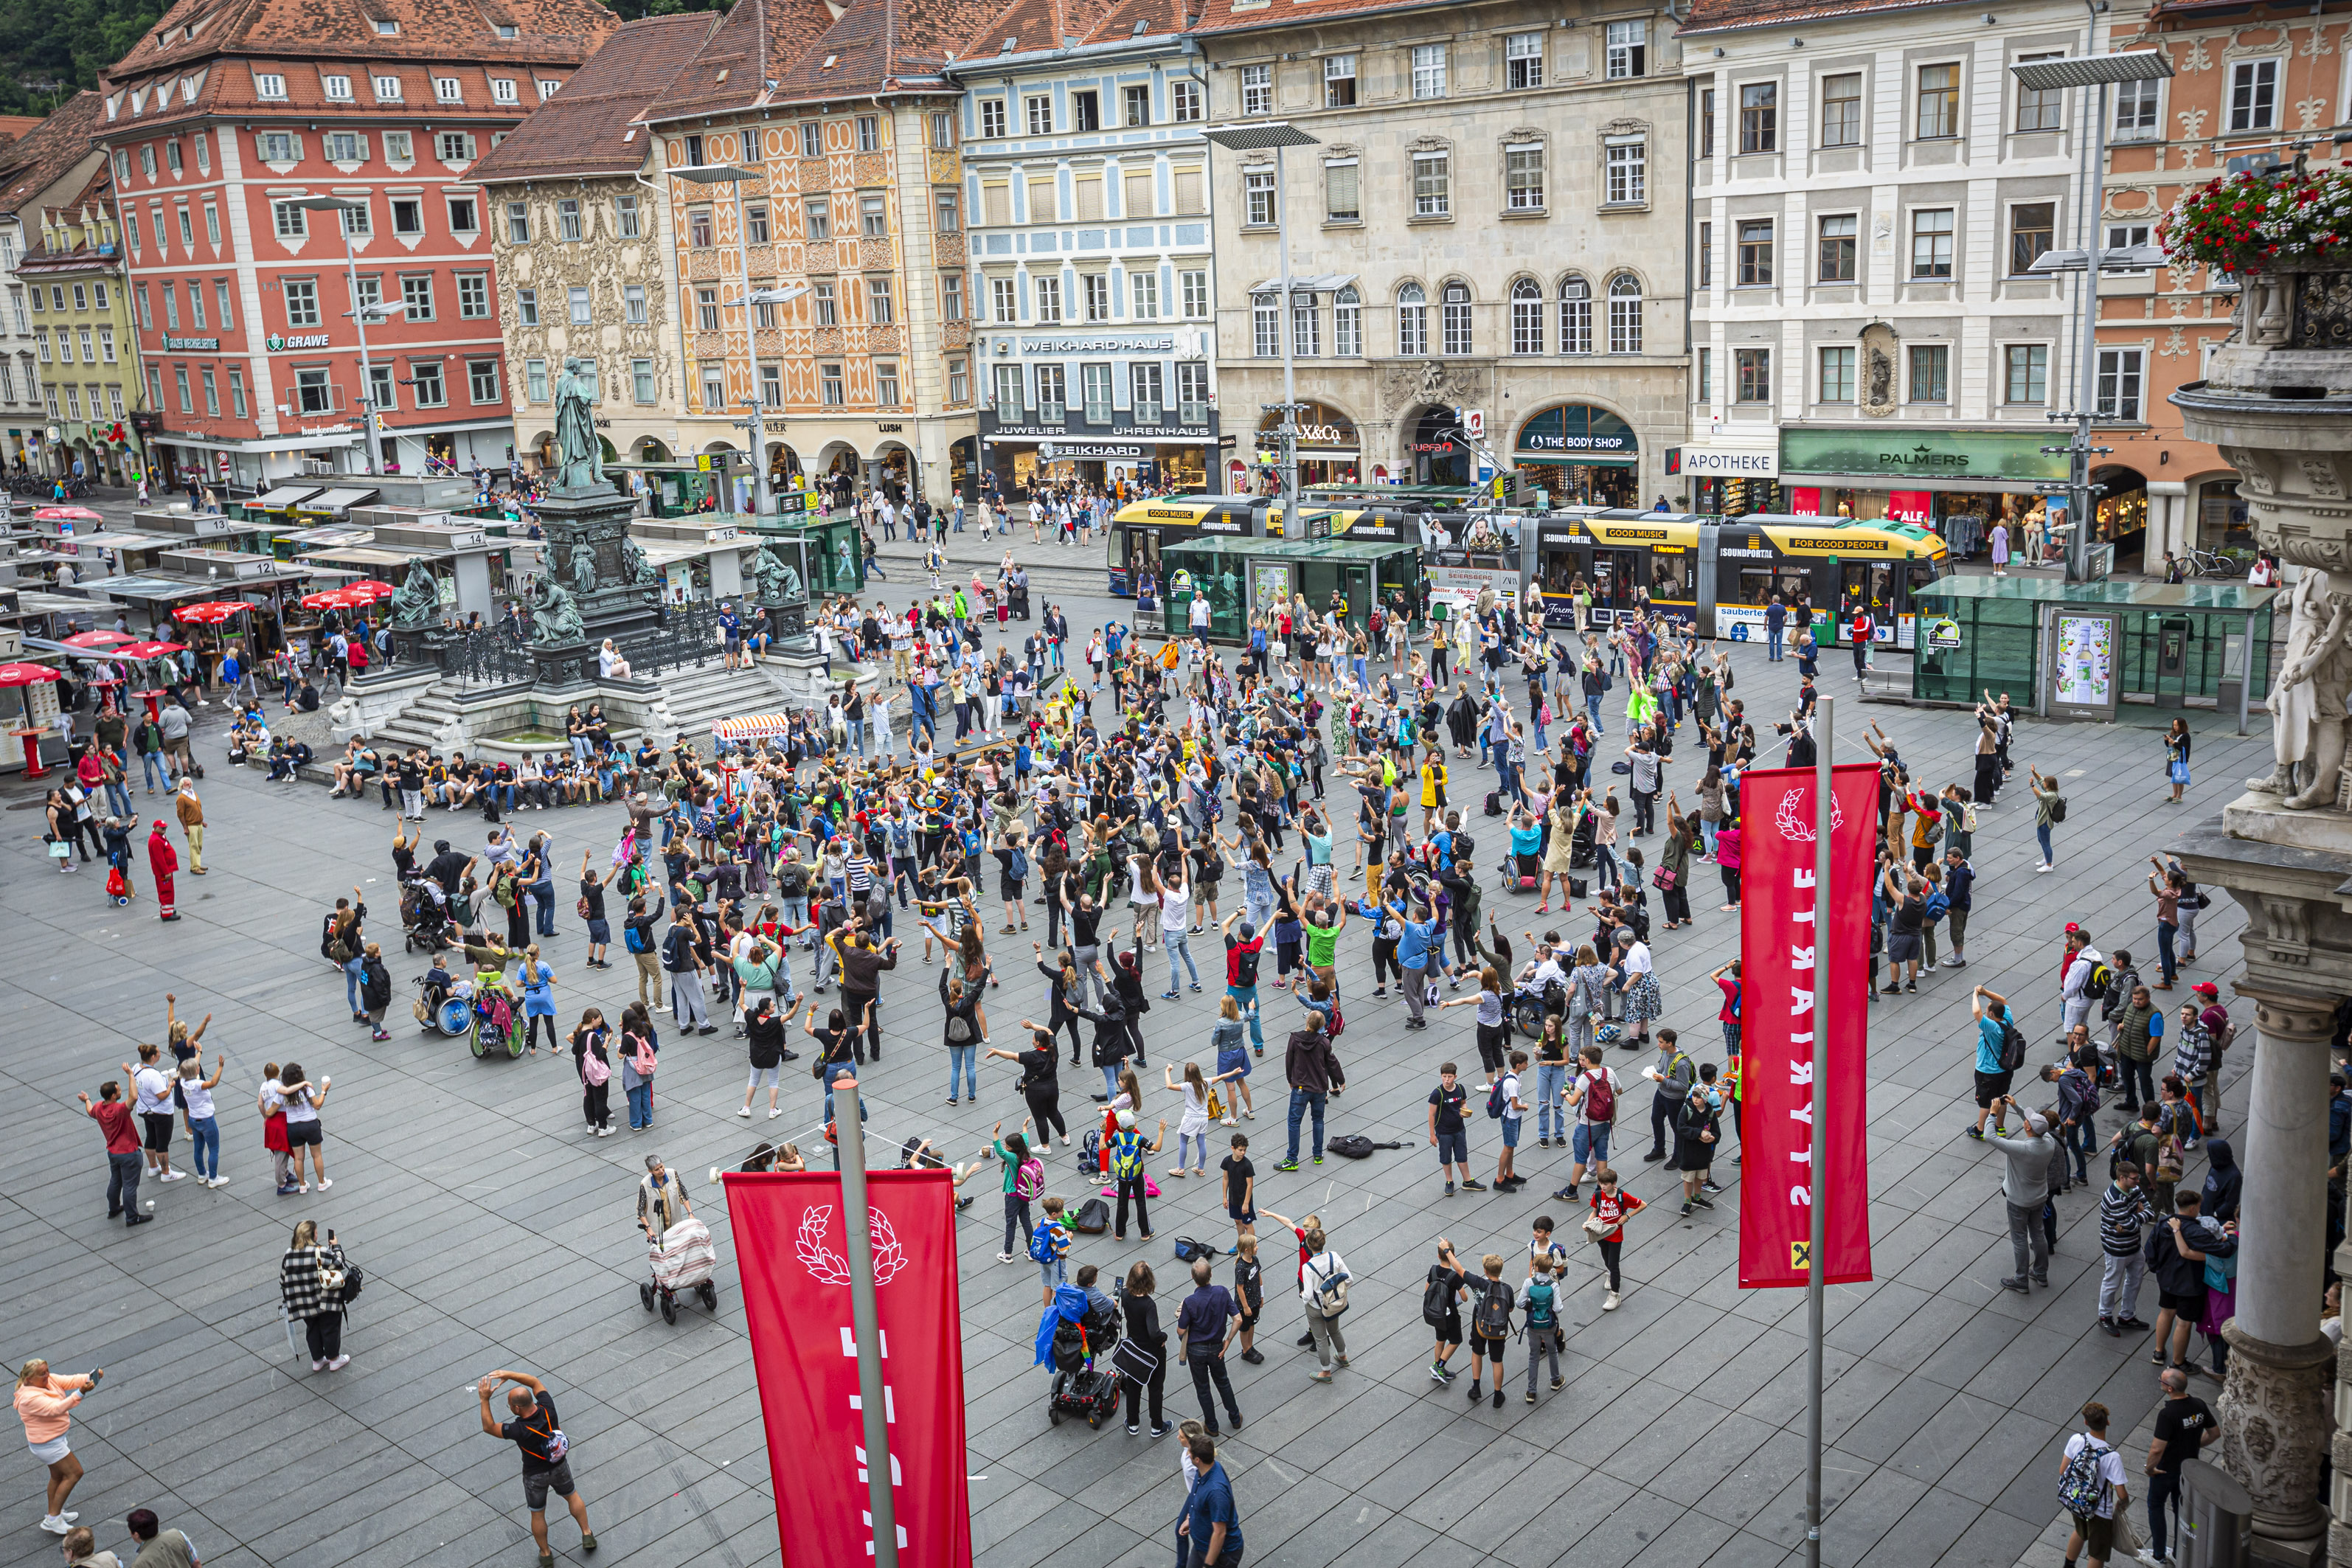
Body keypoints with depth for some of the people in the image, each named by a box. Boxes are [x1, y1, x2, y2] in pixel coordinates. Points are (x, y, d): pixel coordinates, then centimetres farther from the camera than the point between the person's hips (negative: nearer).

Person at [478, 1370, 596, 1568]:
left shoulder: (520, 1430, -38)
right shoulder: (548, 1409, -28)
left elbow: (489, 1427, -22)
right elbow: (535, 1382, -10)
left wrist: (485, 1400, -27)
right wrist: (509, 1375, -20)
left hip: (535, 1475, -3)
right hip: (559, 1466, 3)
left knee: (537, 1514, 21)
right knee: (572, 1496, 30)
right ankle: (587, 1536, 35)